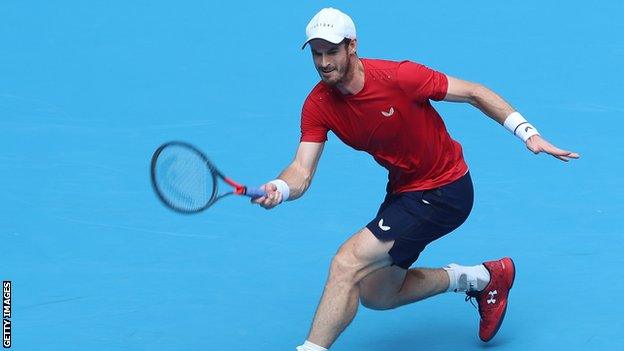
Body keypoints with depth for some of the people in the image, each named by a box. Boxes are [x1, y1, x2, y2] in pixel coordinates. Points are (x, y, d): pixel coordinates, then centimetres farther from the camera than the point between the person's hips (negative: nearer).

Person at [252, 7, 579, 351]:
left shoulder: (398, 77, -25)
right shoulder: (318, 105, -10)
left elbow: (474, 93, -15)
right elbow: (302, 170, -17)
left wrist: (528, 133, -21)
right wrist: (278, 188, -41)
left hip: (444, 190, -7)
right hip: (402, 190, 7)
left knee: (348, 262, -20)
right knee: (375, 295, 13)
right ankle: (481, 278, 27)